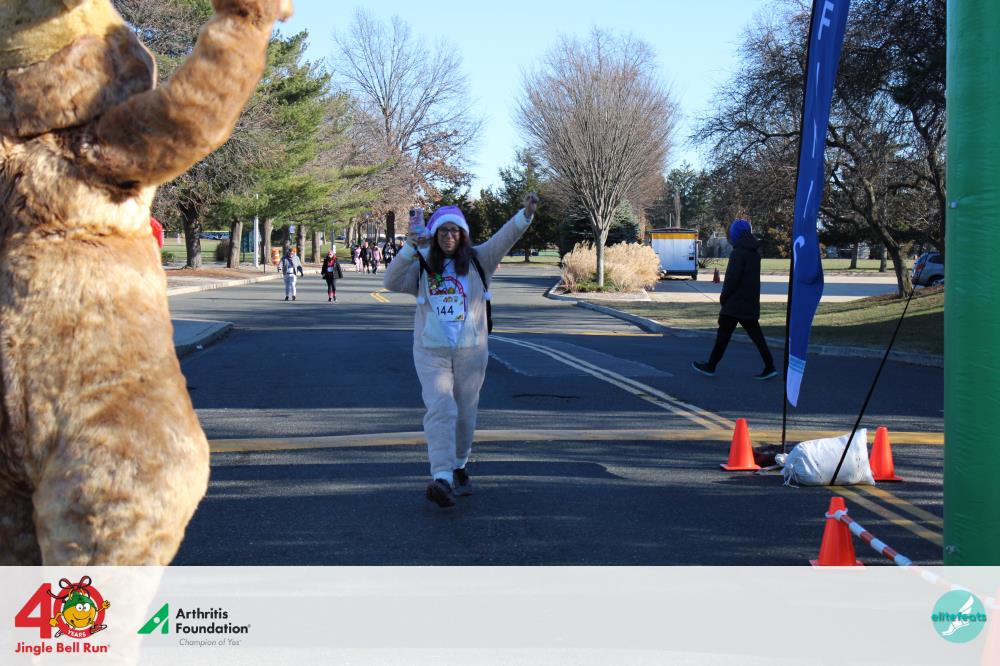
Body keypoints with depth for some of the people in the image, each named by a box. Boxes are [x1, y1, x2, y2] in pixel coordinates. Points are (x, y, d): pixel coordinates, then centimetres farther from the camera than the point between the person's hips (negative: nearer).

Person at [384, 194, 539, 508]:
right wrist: (409, 248, -23)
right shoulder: (421, 266, 2)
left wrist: (525, 214, -29)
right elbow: (391, 282, -11)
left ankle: (458, 467, 35)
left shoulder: (477, 260, 2)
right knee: (440, 409, -15)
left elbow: (504, 238, -12)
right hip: (431, 352, -1)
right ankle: (442, 479, -26)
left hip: (471, 351, 1)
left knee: (465, 413, 13)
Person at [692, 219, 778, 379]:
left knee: (723, 334, 1)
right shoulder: (755, 253, 12)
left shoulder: (738, 253, -15)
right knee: (756, 335, 7)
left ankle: (711, 366, 9)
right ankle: (769, 367, 2)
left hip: (735, 303, -8)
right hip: (751, 304, 8)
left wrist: (723, 296, -6)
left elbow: (732, 278, -20)